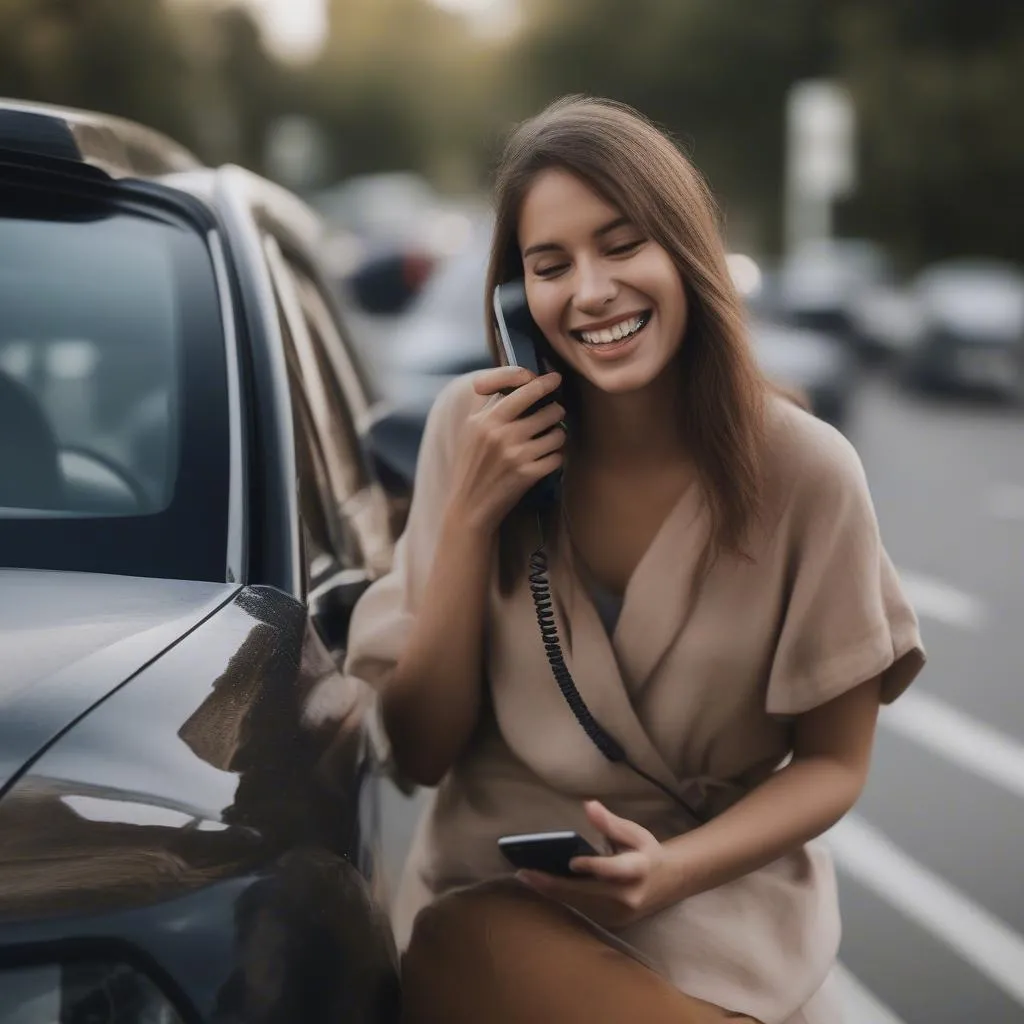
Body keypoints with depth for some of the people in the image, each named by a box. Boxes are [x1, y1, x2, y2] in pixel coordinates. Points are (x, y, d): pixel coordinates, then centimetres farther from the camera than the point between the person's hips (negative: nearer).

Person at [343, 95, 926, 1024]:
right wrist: (469, 513, -16)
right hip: (495, 899, 1)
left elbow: (834, 762, 0)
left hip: (722, 900, -1)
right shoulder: (473, 430, -6)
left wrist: (674, 869, -19)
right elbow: (420, 753, -5)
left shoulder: (804, 470, -10)